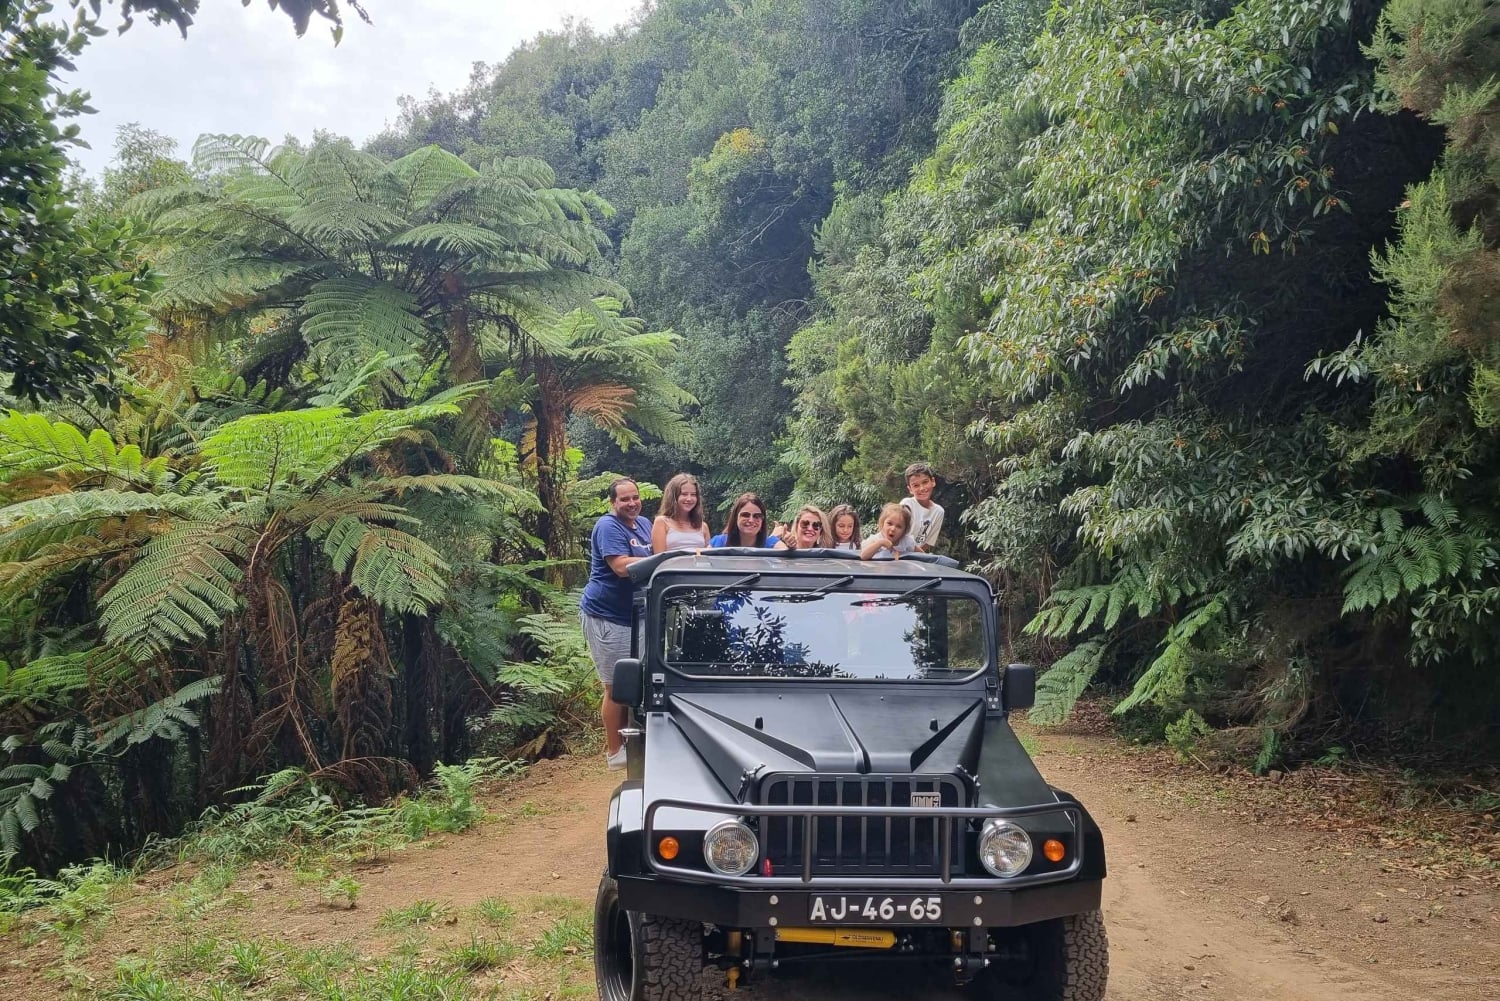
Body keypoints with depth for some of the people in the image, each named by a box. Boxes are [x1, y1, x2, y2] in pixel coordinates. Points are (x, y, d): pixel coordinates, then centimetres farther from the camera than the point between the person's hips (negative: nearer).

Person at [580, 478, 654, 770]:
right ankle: (614, 751, 6)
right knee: (617, 686, -3)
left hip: (634, 614, 9)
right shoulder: (608, 527, -15)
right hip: (607, 616, -9)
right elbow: (622, 567, -26)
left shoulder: (644, 524, 12)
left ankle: (629, 741, 27)